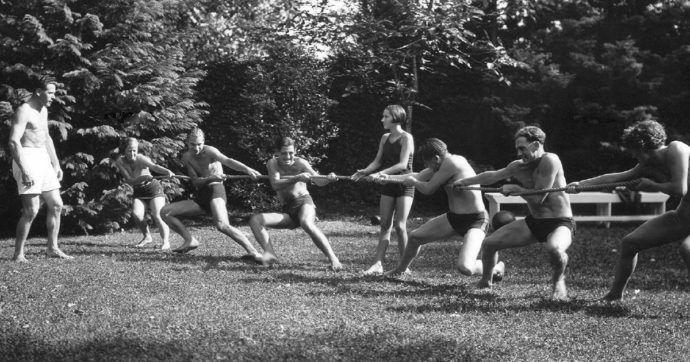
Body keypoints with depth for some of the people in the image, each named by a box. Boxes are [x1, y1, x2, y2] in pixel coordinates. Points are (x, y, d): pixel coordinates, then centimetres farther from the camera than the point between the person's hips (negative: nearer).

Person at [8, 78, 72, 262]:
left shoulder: (43, 110, 16)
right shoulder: (23, 112, -13)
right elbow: (14, 142, -22)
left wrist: (56, 164, 22)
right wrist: (24, 171, -29)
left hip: (43, 160, 9)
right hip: (27, 159, -9)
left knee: (56, 205, 8)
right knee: (31, 210, -12)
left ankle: (52, 248, 16)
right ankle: (18, 254, -3)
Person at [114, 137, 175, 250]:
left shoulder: (141, 159, -25)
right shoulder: (120, 162, -15)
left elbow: (154, 166, -45)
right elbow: (129, 181, -23)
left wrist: (167, 171, -66)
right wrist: (143, 178, -42)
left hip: (153, 187, -3)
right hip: (138, 191, 3)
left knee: (157, 215, -18)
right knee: (136, 214, -18)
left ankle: (166, 242, -17)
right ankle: (147, 237, 4)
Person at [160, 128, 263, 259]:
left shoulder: (209, 151, -11)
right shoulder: (186, 157, 6)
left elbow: (227, 161, -30)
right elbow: (195, 182, -3)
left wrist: (248, 170, -47)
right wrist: (211, 178, -25)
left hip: (215, 191, -7)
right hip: (200, 197, 7)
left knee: (222, 225, -34)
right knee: (165, 212, -1)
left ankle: (253, 253, -34)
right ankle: (190, 240, 2)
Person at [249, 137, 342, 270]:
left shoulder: (300, 163, -7)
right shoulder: (273, 163, -1)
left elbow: (318, 181, -19)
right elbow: (275, 185, -19)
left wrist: (329, 179, -42)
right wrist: (297, 178, -35)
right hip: (287, 211, 4)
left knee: (306, 223, -38)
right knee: (255, 220, -14)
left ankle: (333, 258, -38)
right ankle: (270, 254, -28)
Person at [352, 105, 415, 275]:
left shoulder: (406, 138, -10)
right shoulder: (385, 138, 10)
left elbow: (403, 164, -19)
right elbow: (377, 161, 9)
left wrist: (381, 173, -27)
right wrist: (364, 172, -9)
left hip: (404, 184, -6)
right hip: (388, 185, 6)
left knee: (400, 225, -9)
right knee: (385, 225, 2)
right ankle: (378, 264, -2)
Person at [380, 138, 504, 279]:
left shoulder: (451, 163, -24)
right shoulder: (445, 162, 4)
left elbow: (428, 189, -16)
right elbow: (419, 177, 16)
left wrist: (412, 181, 4)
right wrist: (388, 177, 16)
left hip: (475, 221, -10)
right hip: (454, 218, 10)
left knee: (464, 267, -28)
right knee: (415, 236, 15)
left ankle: (496, 269, 4)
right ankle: (400, 270, 42)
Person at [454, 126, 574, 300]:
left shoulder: (549, 161, -20)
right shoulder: (518, 166, 3)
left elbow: (538, 198, -22)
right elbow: (492, 176, 18)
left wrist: (514, 188, -10)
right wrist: (464, 182, 24)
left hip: (559, 223, -7)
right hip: (533, 222, 7)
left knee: (554, 248, -41)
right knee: (489, 243, -1)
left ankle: (559, 281, -7)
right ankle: (485, 282, 24)